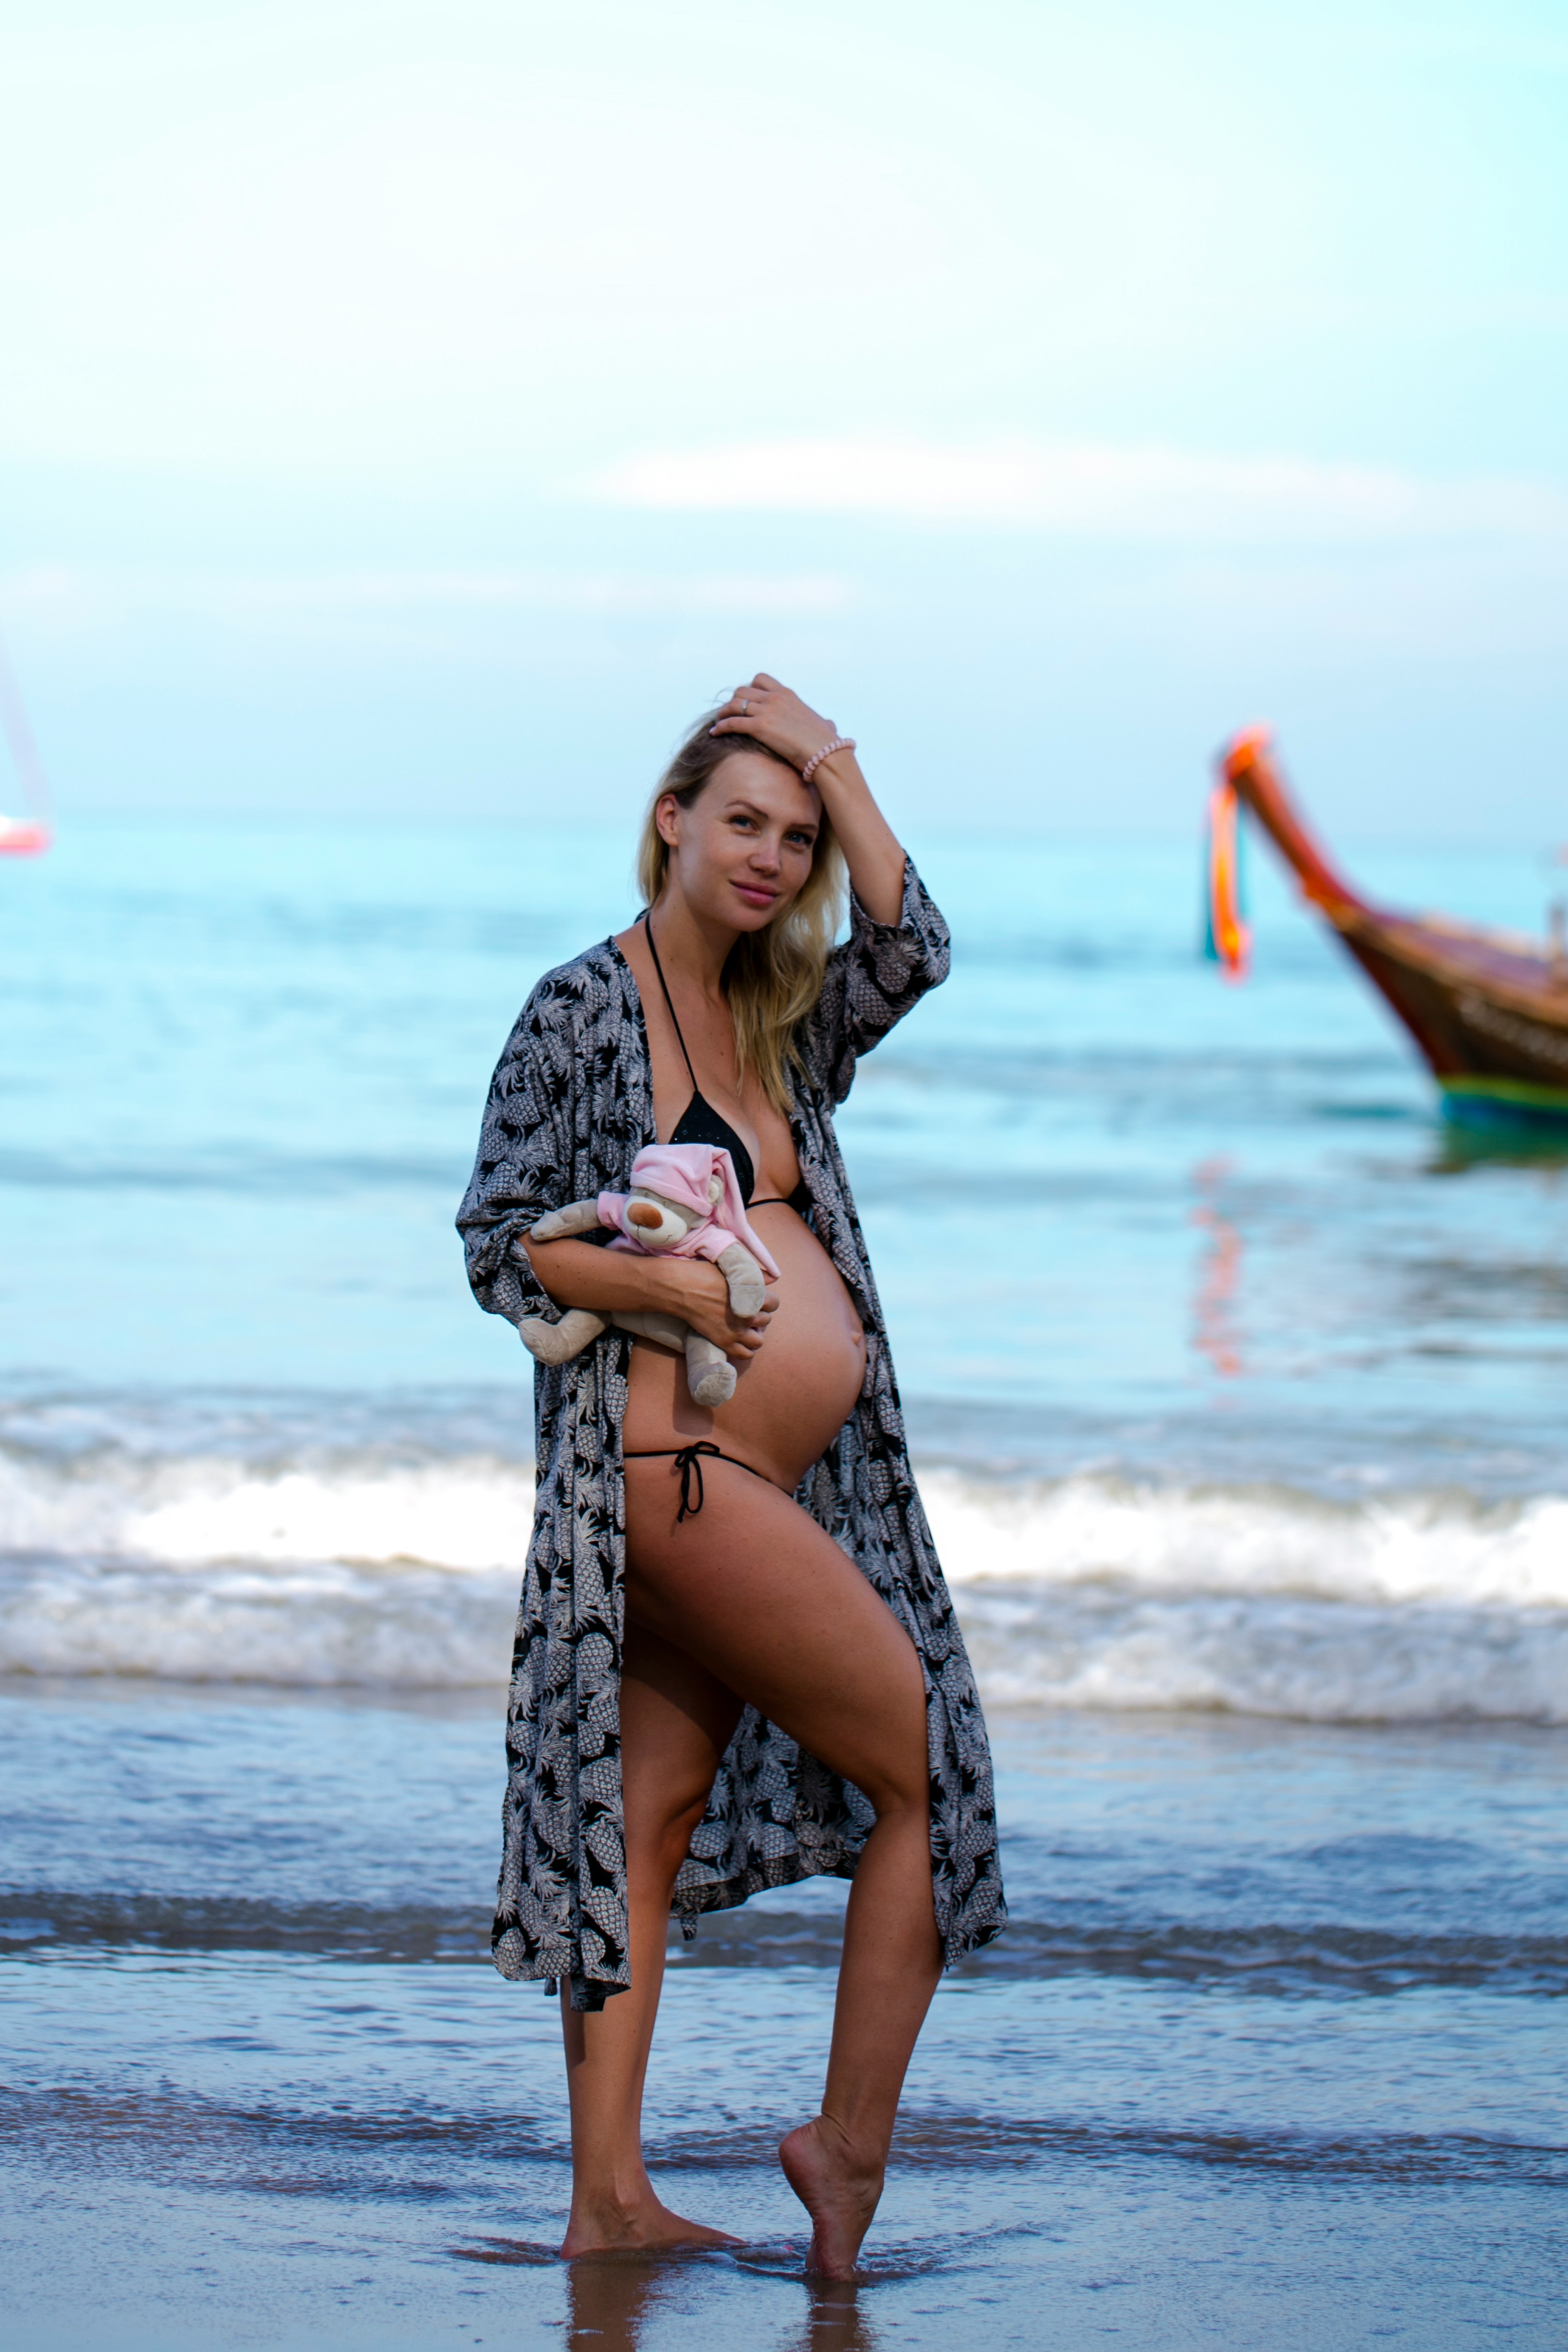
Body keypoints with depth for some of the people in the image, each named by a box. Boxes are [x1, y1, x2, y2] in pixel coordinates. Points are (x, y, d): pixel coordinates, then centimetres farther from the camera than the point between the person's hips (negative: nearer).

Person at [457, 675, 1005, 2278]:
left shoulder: (782, 1019, 16)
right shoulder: (586, 1009, -5)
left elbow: (910, 954, -2)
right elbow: (500, 1242, -6)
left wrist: (838, 764, -1)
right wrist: (665, 1285, -19)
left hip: (775, 1482, 8)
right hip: (674, 1467, -8)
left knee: (655, 1817, 7)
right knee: (925, 1771, -4)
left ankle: (609, 2199, 9)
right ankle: (854, 2142, 3)